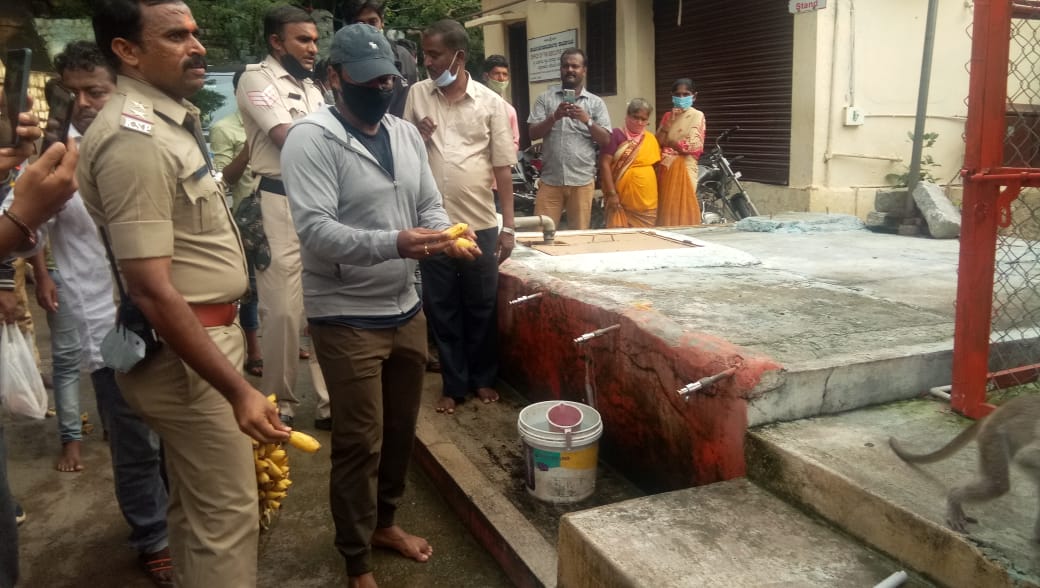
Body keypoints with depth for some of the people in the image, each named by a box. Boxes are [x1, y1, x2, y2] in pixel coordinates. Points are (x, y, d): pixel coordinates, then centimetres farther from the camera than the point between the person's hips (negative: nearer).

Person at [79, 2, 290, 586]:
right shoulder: (134, 139, -22)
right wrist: (237, 389, -27)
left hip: (209, 331, 10)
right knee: (227, 513, 1)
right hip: (184, 350, -10)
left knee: (197, 503, 22)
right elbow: (152, 291, -27)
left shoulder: (170, 119, 10)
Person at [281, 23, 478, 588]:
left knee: (401, 429, 19)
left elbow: (429, 205, 10)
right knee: (359, 443, 5)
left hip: (406, 309, 7)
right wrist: (393, 244, -36)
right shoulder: (310, 139, -13)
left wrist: (446, 234, -13)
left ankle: (384, 521, 43)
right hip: (347, 319, -6)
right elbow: (316, 230, -23)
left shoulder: (407, 133, 8)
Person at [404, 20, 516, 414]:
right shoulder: (417, 94, 4)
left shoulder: (491, 102, -2)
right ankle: (454, 383, 24)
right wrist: (417, 137, -10)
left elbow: (503, 167, -1)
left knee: (482, 306, 10)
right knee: (441, 308, 9)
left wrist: (508, 226, -4)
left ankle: (483, 378, 28)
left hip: (480, 223, -2)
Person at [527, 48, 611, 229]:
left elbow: (605, 141, 3)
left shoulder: (596, 102, 8)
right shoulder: (545, 98, 8)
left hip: (582, 181, 0)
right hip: (550, 179, 0)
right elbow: (533, 134, 1)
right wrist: (555, 116, -14)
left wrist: (587, 120, -12)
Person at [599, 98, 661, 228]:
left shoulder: (651, 138, 9)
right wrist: (611, 193, -14)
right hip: (622, 200, -5)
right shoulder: (617, 135, -5)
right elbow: (604, 163, -10)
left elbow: (657, 165, 14)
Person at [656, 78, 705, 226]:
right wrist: (669, 122, -4)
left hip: (683, 168, -5)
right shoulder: (667, 116, 16)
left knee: (683, 210, -7)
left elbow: (692, 146, -11)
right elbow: (656, 143, 6)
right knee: (665, 211, 4)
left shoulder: (697, 115, 1)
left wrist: (668, 142, 1)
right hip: (665, 169, 5)